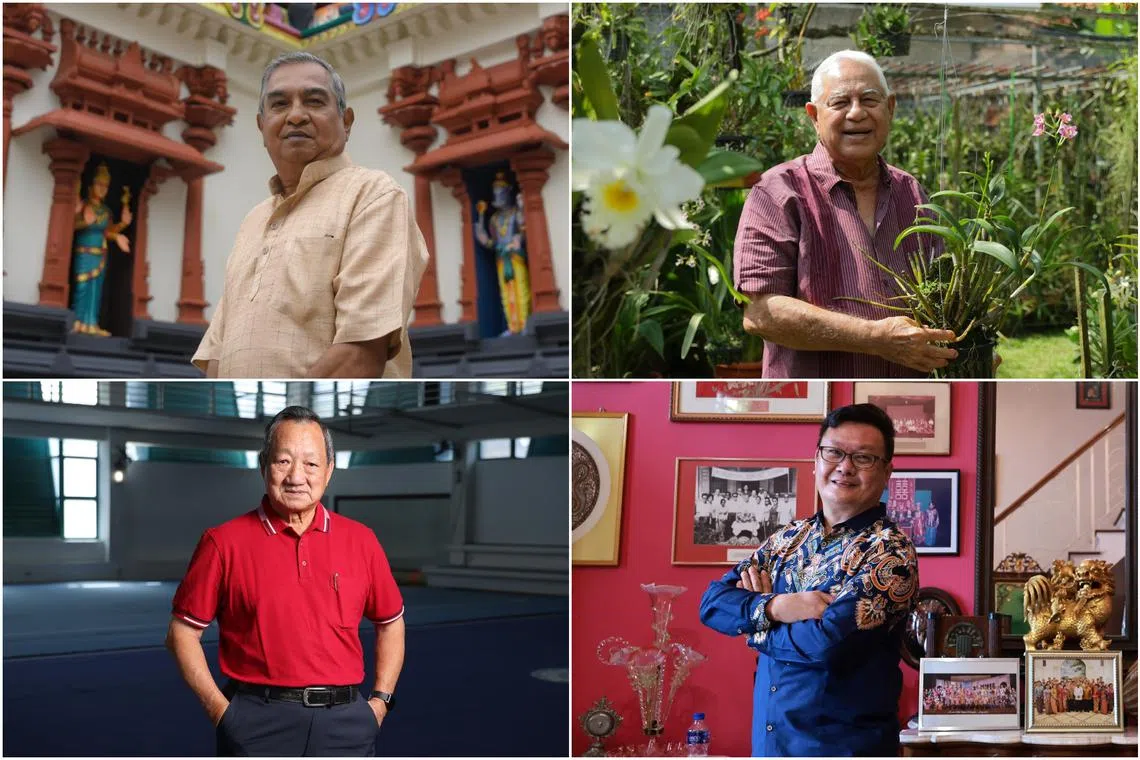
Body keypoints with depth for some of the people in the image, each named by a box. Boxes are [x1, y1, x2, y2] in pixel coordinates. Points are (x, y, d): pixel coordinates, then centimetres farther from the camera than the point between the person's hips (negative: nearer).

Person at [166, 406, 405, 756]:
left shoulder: (361, 540, 5)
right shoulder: (224, 542, -2)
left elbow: (391, 622, 16)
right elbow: (183, 632, 2)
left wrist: (380, 701, 8)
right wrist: (219, 709, -4)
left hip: (344, 725, 2)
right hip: (258, 723, -2)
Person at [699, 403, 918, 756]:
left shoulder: (891, 551, -14)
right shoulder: (787, 538, 5)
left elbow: (827, 642, -25)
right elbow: (712, 602, 0)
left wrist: (755, 626, -8)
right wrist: (773, 607, -19)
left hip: (842, 744, -5)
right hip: (765, 737, 6)